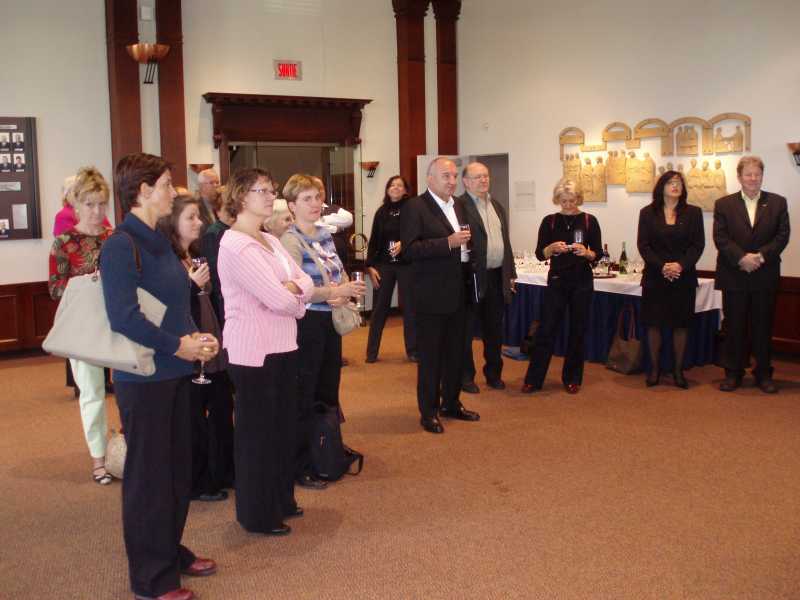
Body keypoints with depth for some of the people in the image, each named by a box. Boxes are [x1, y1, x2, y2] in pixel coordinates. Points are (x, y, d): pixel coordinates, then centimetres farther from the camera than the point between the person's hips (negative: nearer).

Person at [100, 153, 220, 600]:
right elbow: (124, 316, -24)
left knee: (178, 467, 17)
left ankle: (172, 551, 35)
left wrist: (196, 336, 1)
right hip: (144, 375, -8)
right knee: (148, 474, 4)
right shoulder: (121, 245, -16)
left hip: (176, 372, 8)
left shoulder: (159, 241, 10)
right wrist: (178, 346, -18)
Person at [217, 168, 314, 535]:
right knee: (257, 431, 4)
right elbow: (278, 300, -23)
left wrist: (289, 288, -14)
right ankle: (258, 515, 19)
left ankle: (281, 499, 34)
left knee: (283, 425, 18)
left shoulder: (270, 240, 12)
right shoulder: (235, 244, -17)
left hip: (282, 346, 9)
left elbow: (305, 282, 7)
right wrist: (295, 297, -2)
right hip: (253, 351, -9)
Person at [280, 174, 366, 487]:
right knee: (304, 397, 2)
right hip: (306, 323, -8)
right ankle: (300, 467, 14)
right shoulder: (290, 240, -13)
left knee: (329, 391, 17)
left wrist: (344, 293, -10)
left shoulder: (325, 234, 9)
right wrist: (335, 292, -26)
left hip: (330, 320, 8)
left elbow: (342, 275, 12)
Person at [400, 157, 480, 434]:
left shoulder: (457, 206, 13)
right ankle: (428, 412, 13)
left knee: (455, 351, 15)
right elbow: (410, 249, -20)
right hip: (431, 295, -7)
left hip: (457, 292, 7)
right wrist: (448, 243, -25)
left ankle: (451, 403, 30)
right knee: (430, 354, 2)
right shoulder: (415, 207, -11)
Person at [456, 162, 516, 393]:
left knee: (494, 329, 15)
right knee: (466, 330, 5)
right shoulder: (459, 206, -10)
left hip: (497, 277, 7)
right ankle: (466, 376, 16)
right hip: (472, 277, -7)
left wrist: (511, 273, 16)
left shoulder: (497, 206, 16)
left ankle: (493, 373, 28)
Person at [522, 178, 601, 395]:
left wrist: (586, 252, -21)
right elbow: (540, 254, -2)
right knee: (546, 329, -3)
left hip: (582, 282, 0)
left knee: (578, 330, 6)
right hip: (556, 281, 0)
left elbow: (598, 254, 0)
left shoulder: (589, 221, 0)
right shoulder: (550, 221, 2)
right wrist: (553, 248, -22)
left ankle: (572, 378, 20)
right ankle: (533, 379, 4)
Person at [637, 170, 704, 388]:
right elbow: (643, 245, -2)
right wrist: (662, 266, -15)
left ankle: (678, 370, 14)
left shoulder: (693, 213, 6)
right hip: (655, 276, 0)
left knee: (680, 323, 4)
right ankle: (654, 368, 13)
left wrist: (681, 265, -15)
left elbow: (698, 245, 0)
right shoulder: (648, 213, 4)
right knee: (654, 323, 2)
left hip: (684, 276, 1)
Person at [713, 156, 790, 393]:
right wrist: (742, 258, -17)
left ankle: (764, 374, 18)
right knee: (734, 326, 6)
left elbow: (782, 236, -2)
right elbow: (720, 238, -5)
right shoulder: (724, 204, 4)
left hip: (765, 276, 1)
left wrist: (761, 256, -16)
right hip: (734, 277, 0)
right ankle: (733, 373, 15)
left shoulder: (777, 203, 5)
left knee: (763, 326, 7)